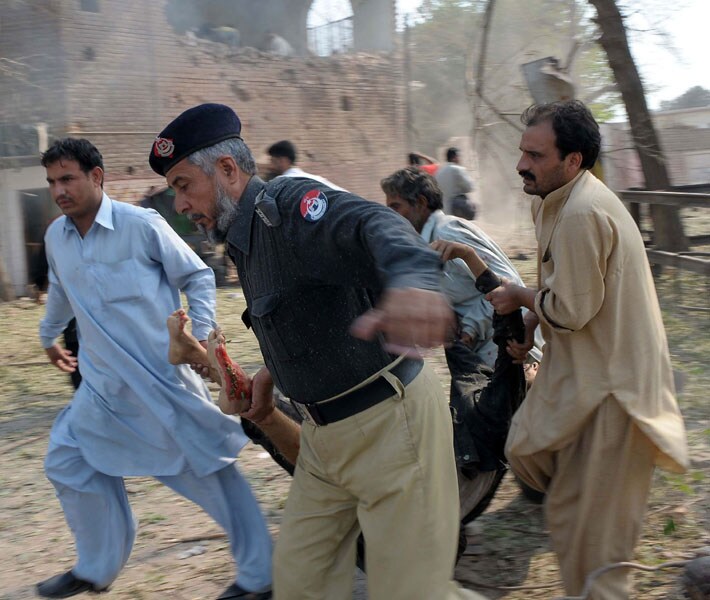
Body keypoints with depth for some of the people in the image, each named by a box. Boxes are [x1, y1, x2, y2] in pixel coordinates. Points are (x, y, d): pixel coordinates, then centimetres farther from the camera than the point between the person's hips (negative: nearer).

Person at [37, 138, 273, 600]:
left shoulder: (141, 225, -13)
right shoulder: (56, 237, 5)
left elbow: (198, 276, -5)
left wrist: (201, 333, -16)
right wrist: (49, 337, 38)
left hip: (162, 378, -6)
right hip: (105, 383, 7)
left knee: (209, 470, 0)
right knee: (67, 461, 10)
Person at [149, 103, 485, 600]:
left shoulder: (290, 206, -20)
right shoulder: (242, 239, 10)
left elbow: (373, 225, -43)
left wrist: (409, 280, -63)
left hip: (388, 421, -9)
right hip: (324, 434, 9)